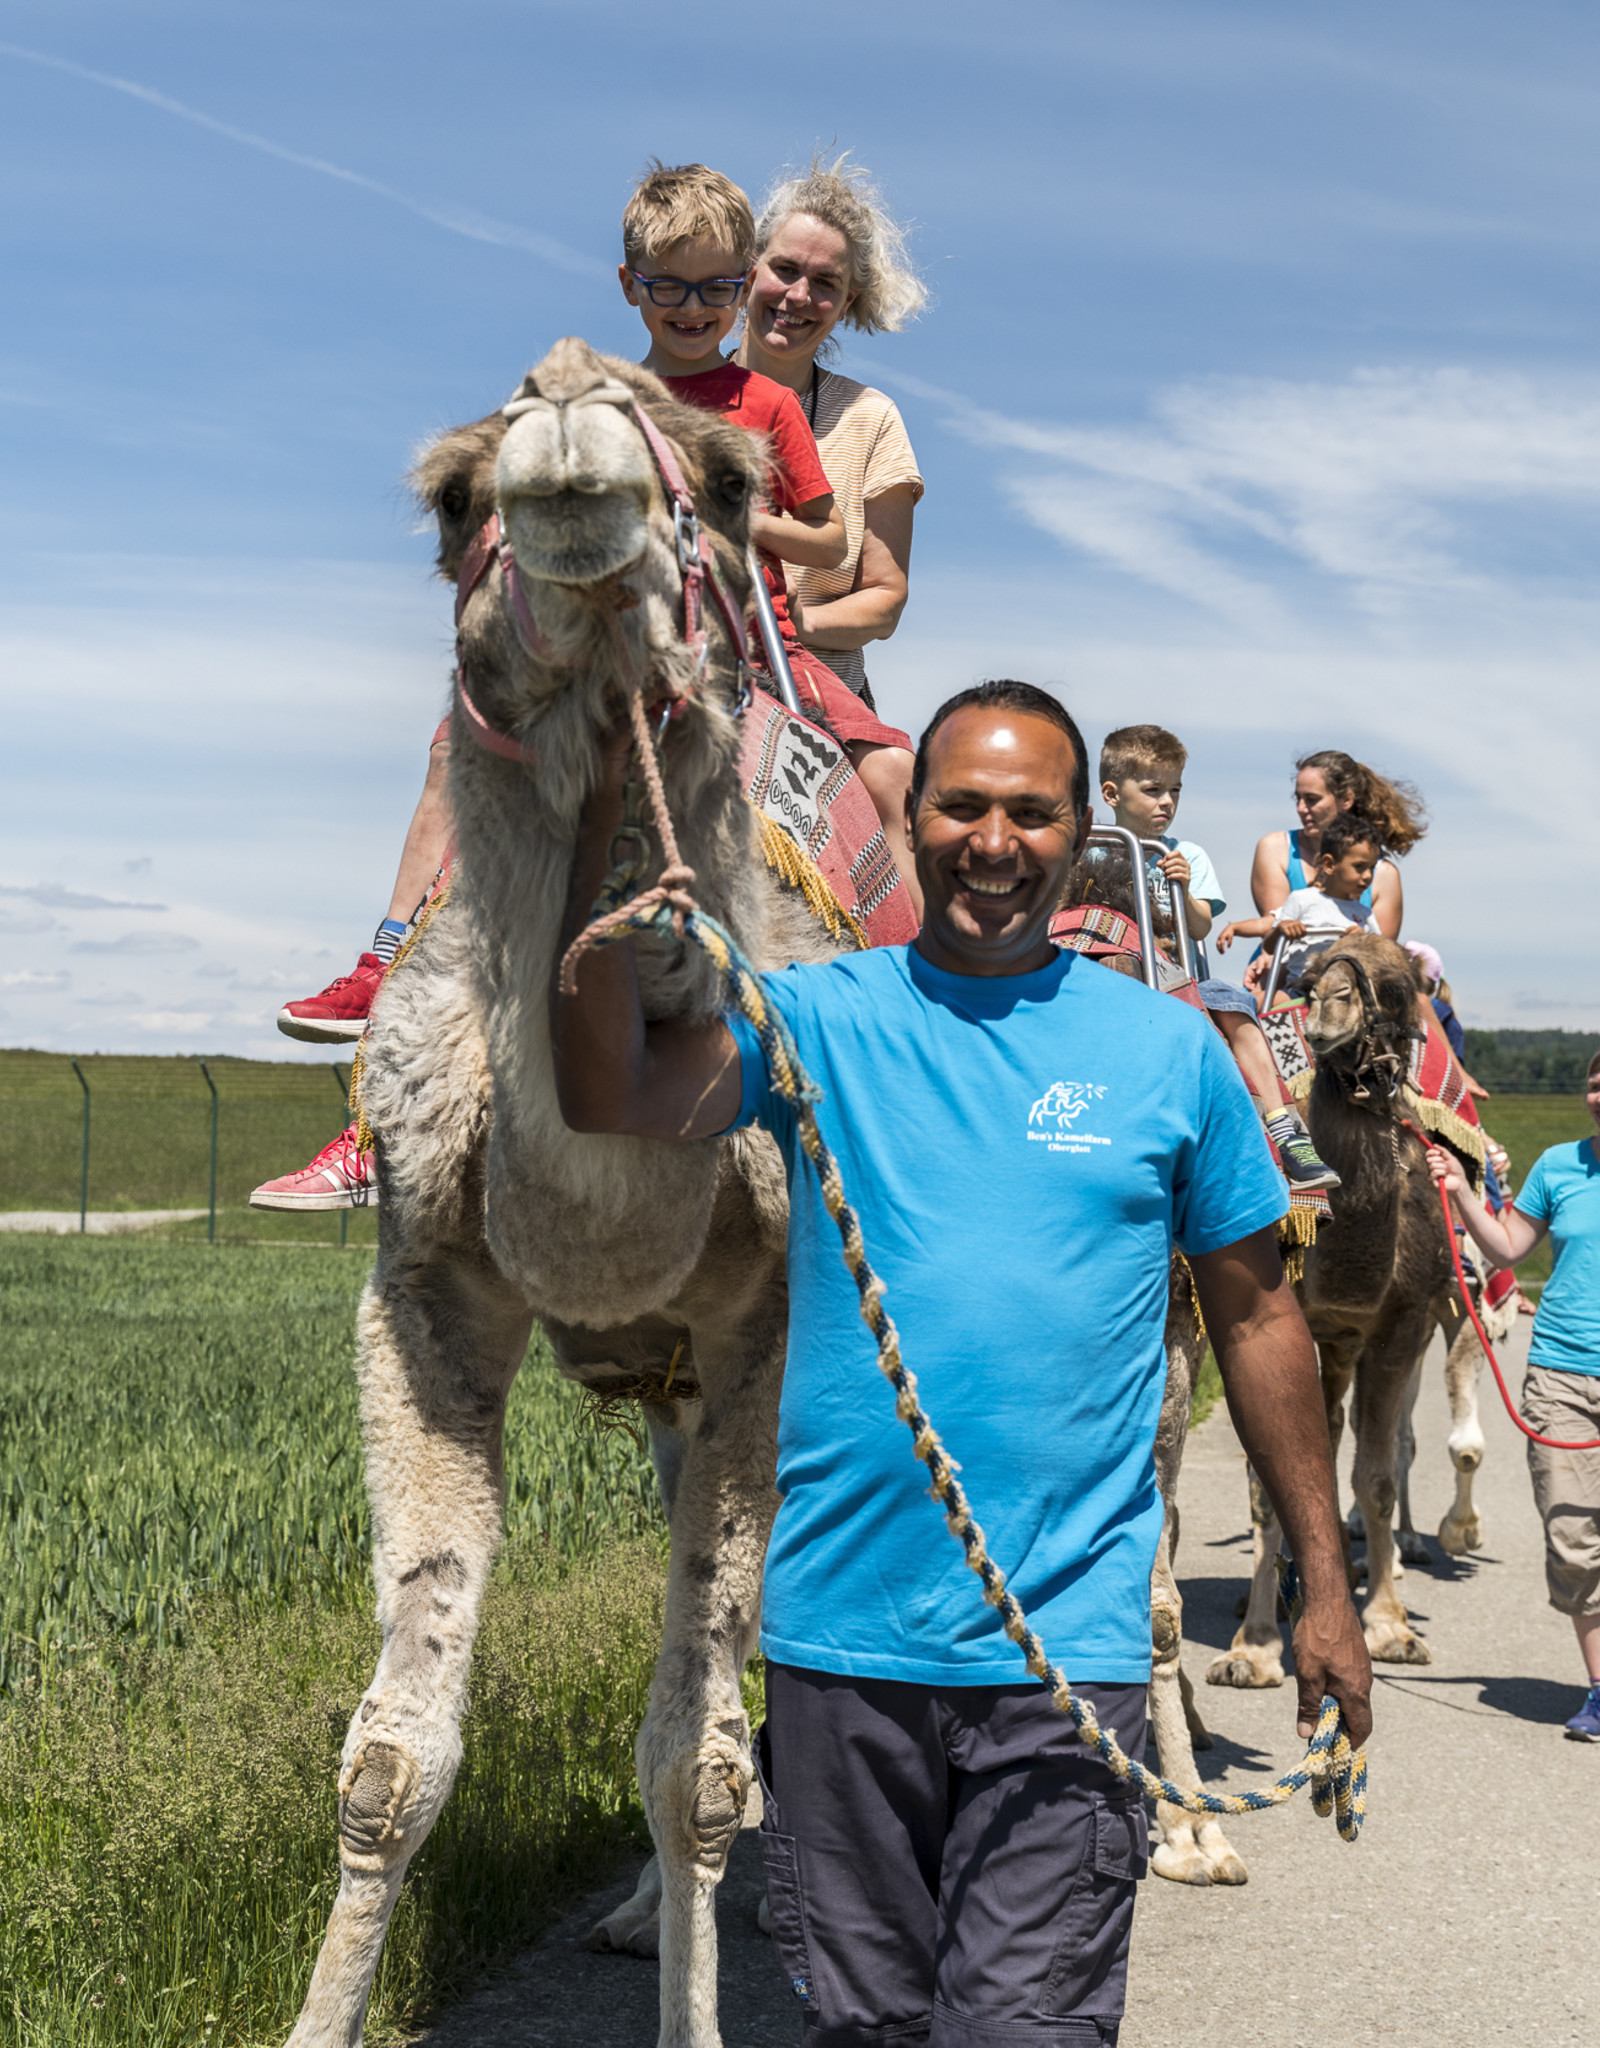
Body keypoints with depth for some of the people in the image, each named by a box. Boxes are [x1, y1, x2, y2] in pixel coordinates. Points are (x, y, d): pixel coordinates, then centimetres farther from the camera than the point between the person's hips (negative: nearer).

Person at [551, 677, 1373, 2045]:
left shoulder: (1169, 1049, 3)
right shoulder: (819, 1015, 1)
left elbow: (1255, 1317, 10)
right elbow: (610, 1098, -16)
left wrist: (1326, 1587, 11)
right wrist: (604, 817, -22)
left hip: (1067, 1643, -1)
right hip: (840, 1631, 1)